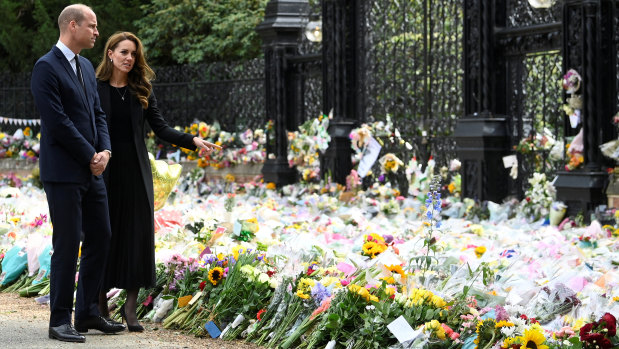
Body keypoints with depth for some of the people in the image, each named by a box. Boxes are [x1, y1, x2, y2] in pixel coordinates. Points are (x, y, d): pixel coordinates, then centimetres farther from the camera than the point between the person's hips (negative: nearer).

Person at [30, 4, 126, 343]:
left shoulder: (86, 67, 16)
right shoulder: (46, 67, -12)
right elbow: (57, 121, -17)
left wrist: (104, 151, -1)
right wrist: (90, 156, -11)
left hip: (91, 171, 9)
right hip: (63, 172, -8)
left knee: (100, 238, 10)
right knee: (67, 245, -5)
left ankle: (88, 312, 20)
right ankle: (60, 321, 2)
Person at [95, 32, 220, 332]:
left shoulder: (142, 90, 7)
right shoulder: (95, 88, -2)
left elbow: (161, 128, 4)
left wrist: (193, 141, -10)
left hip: (135, 171, 3)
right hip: (104, 171, -3)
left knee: (138, 233, -2)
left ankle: (130, 306, 5)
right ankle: (101, 304, 14)